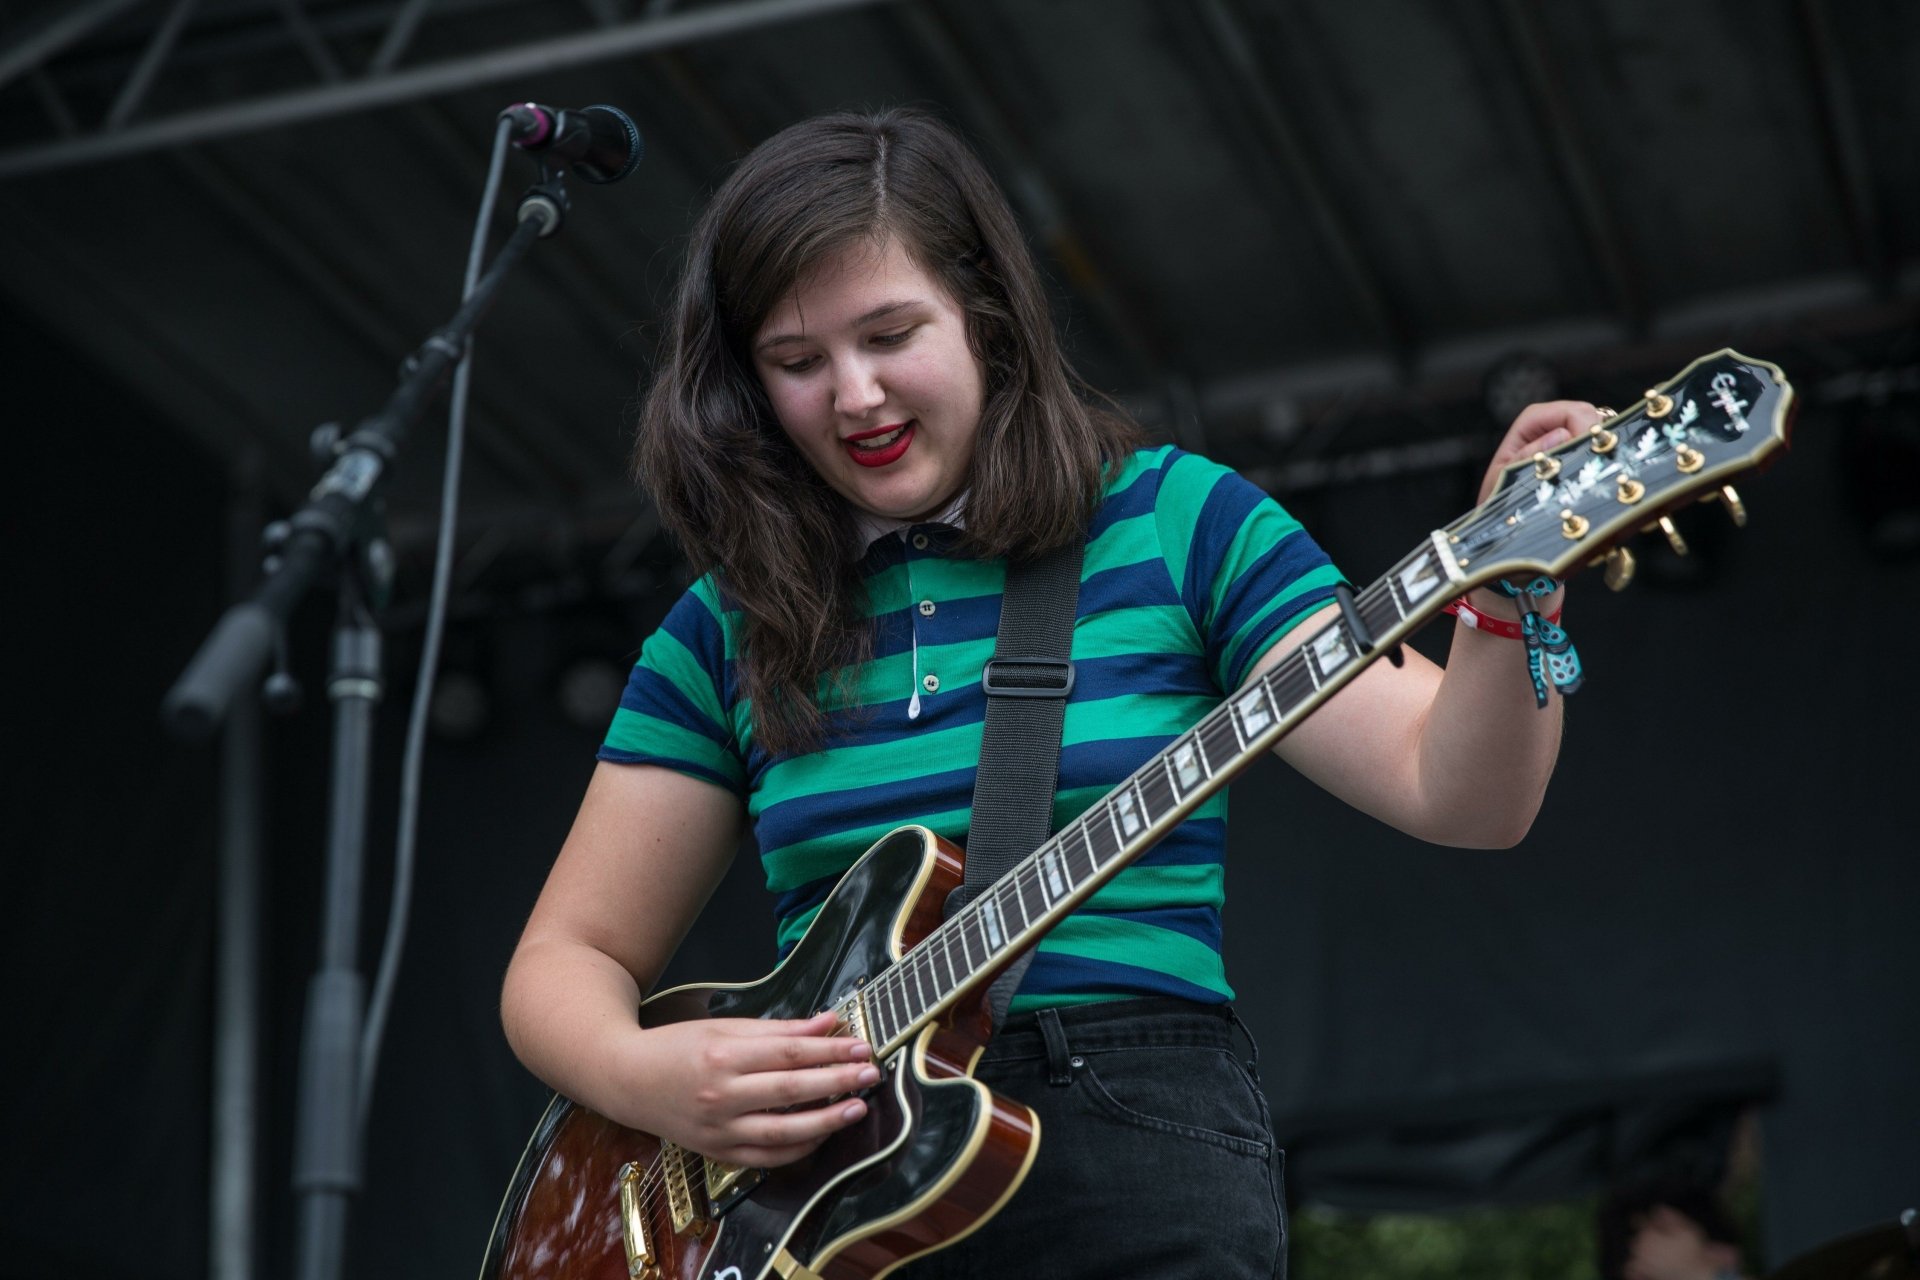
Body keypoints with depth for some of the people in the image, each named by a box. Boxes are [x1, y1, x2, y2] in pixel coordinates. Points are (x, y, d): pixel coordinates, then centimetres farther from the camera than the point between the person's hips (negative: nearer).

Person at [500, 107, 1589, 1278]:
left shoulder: (1178, 523, 3)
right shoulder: (732, 627, 9)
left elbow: (1457, 795, -4)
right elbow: (567, 958, 12)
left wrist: (1513, 593, -22)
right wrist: (644, 1079, -9)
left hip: (1138, 1151, -4)